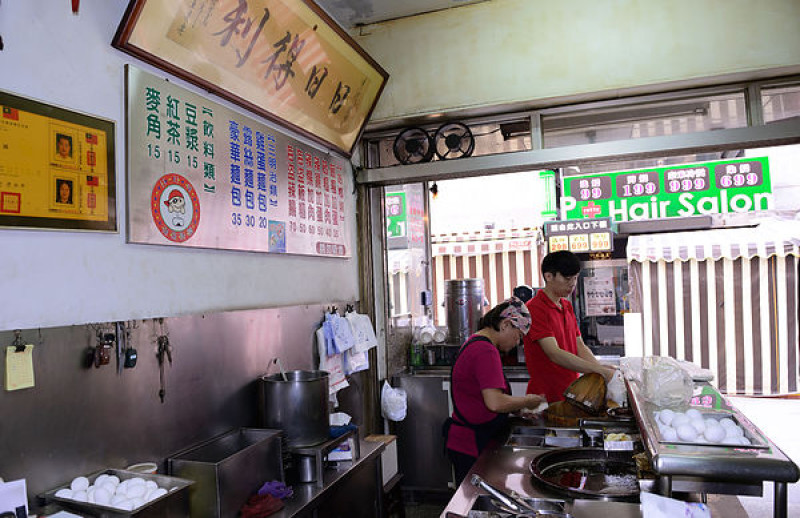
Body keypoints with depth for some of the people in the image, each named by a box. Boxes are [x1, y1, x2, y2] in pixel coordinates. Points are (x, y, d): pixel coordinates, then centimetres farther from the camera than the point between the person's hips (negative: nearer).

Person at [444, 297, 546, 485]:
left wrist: (517, 408, 13)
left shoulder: (475, 342, 12)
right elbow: (495, 403, -29)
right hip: (471, 448, -10)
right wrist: (527, 401, -13)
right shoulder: (486, 351, -22)